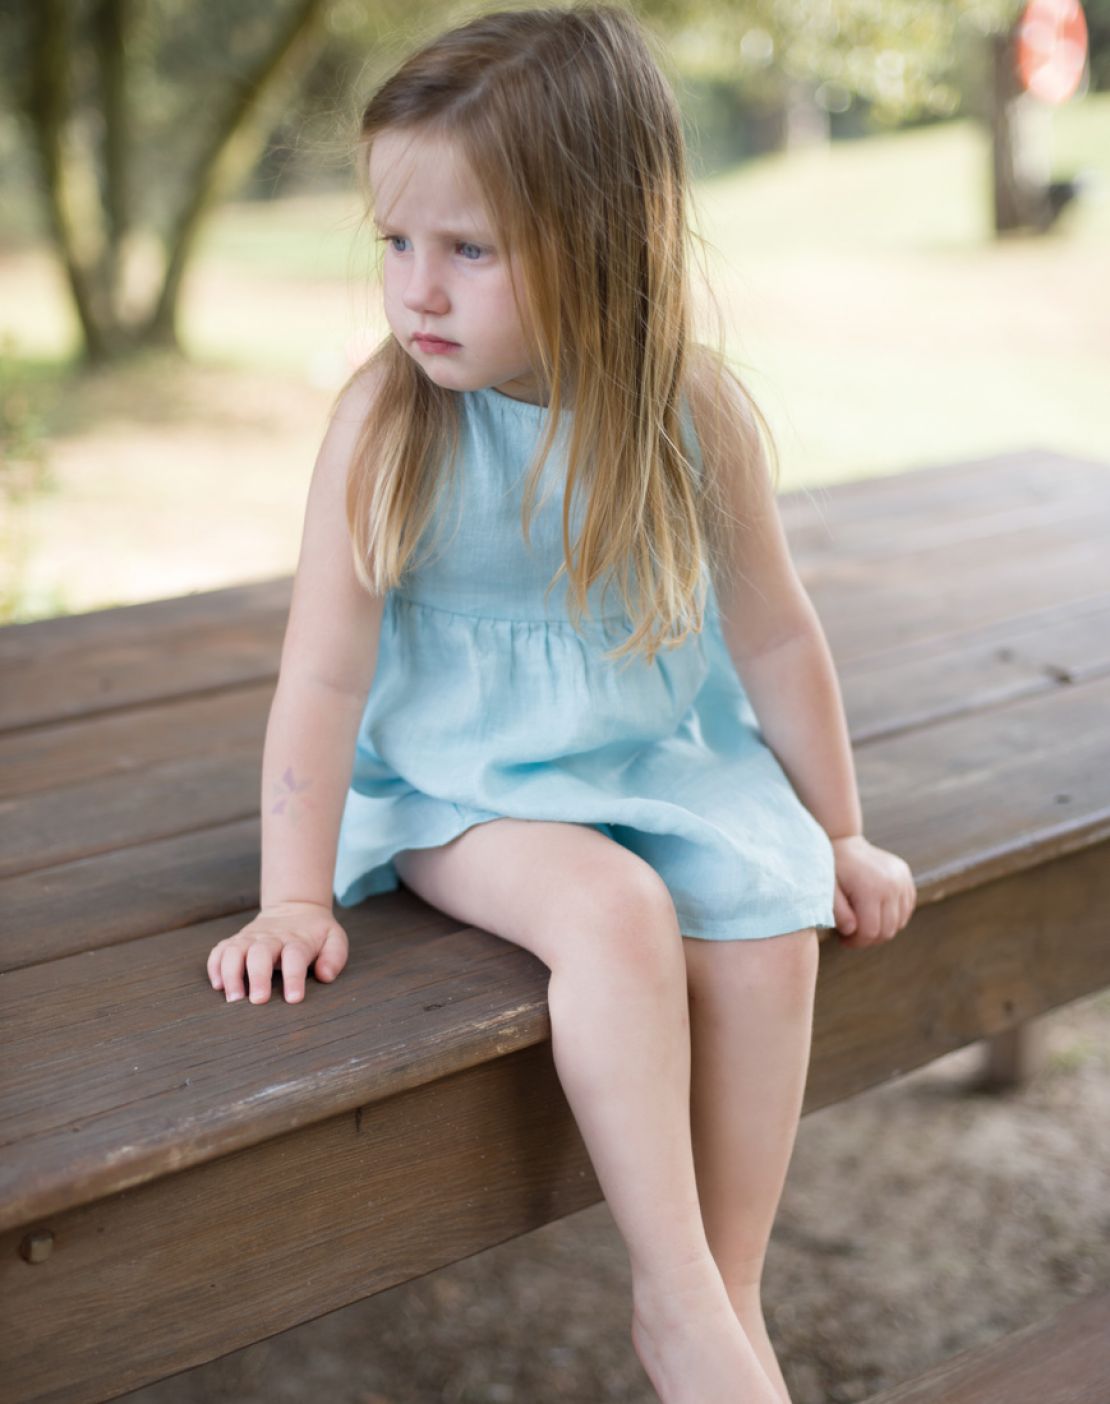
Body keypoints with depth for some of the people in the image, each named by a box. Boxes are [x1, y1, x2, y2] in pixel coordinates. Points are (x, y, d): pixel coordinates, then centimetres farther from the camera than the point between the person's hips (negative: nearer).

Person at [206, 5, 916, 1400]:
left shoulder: (696, 413, -10)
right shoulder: (387, 419, -15)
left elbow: (775, 637, 2)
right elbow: (325, 668, -14)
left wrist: (836, 836, 9)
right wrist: (294, 897, -16)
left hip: (659, 757, 3)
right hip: (460, 781, -2)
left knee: (769, 920, -21)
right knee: (612, 913, -30)